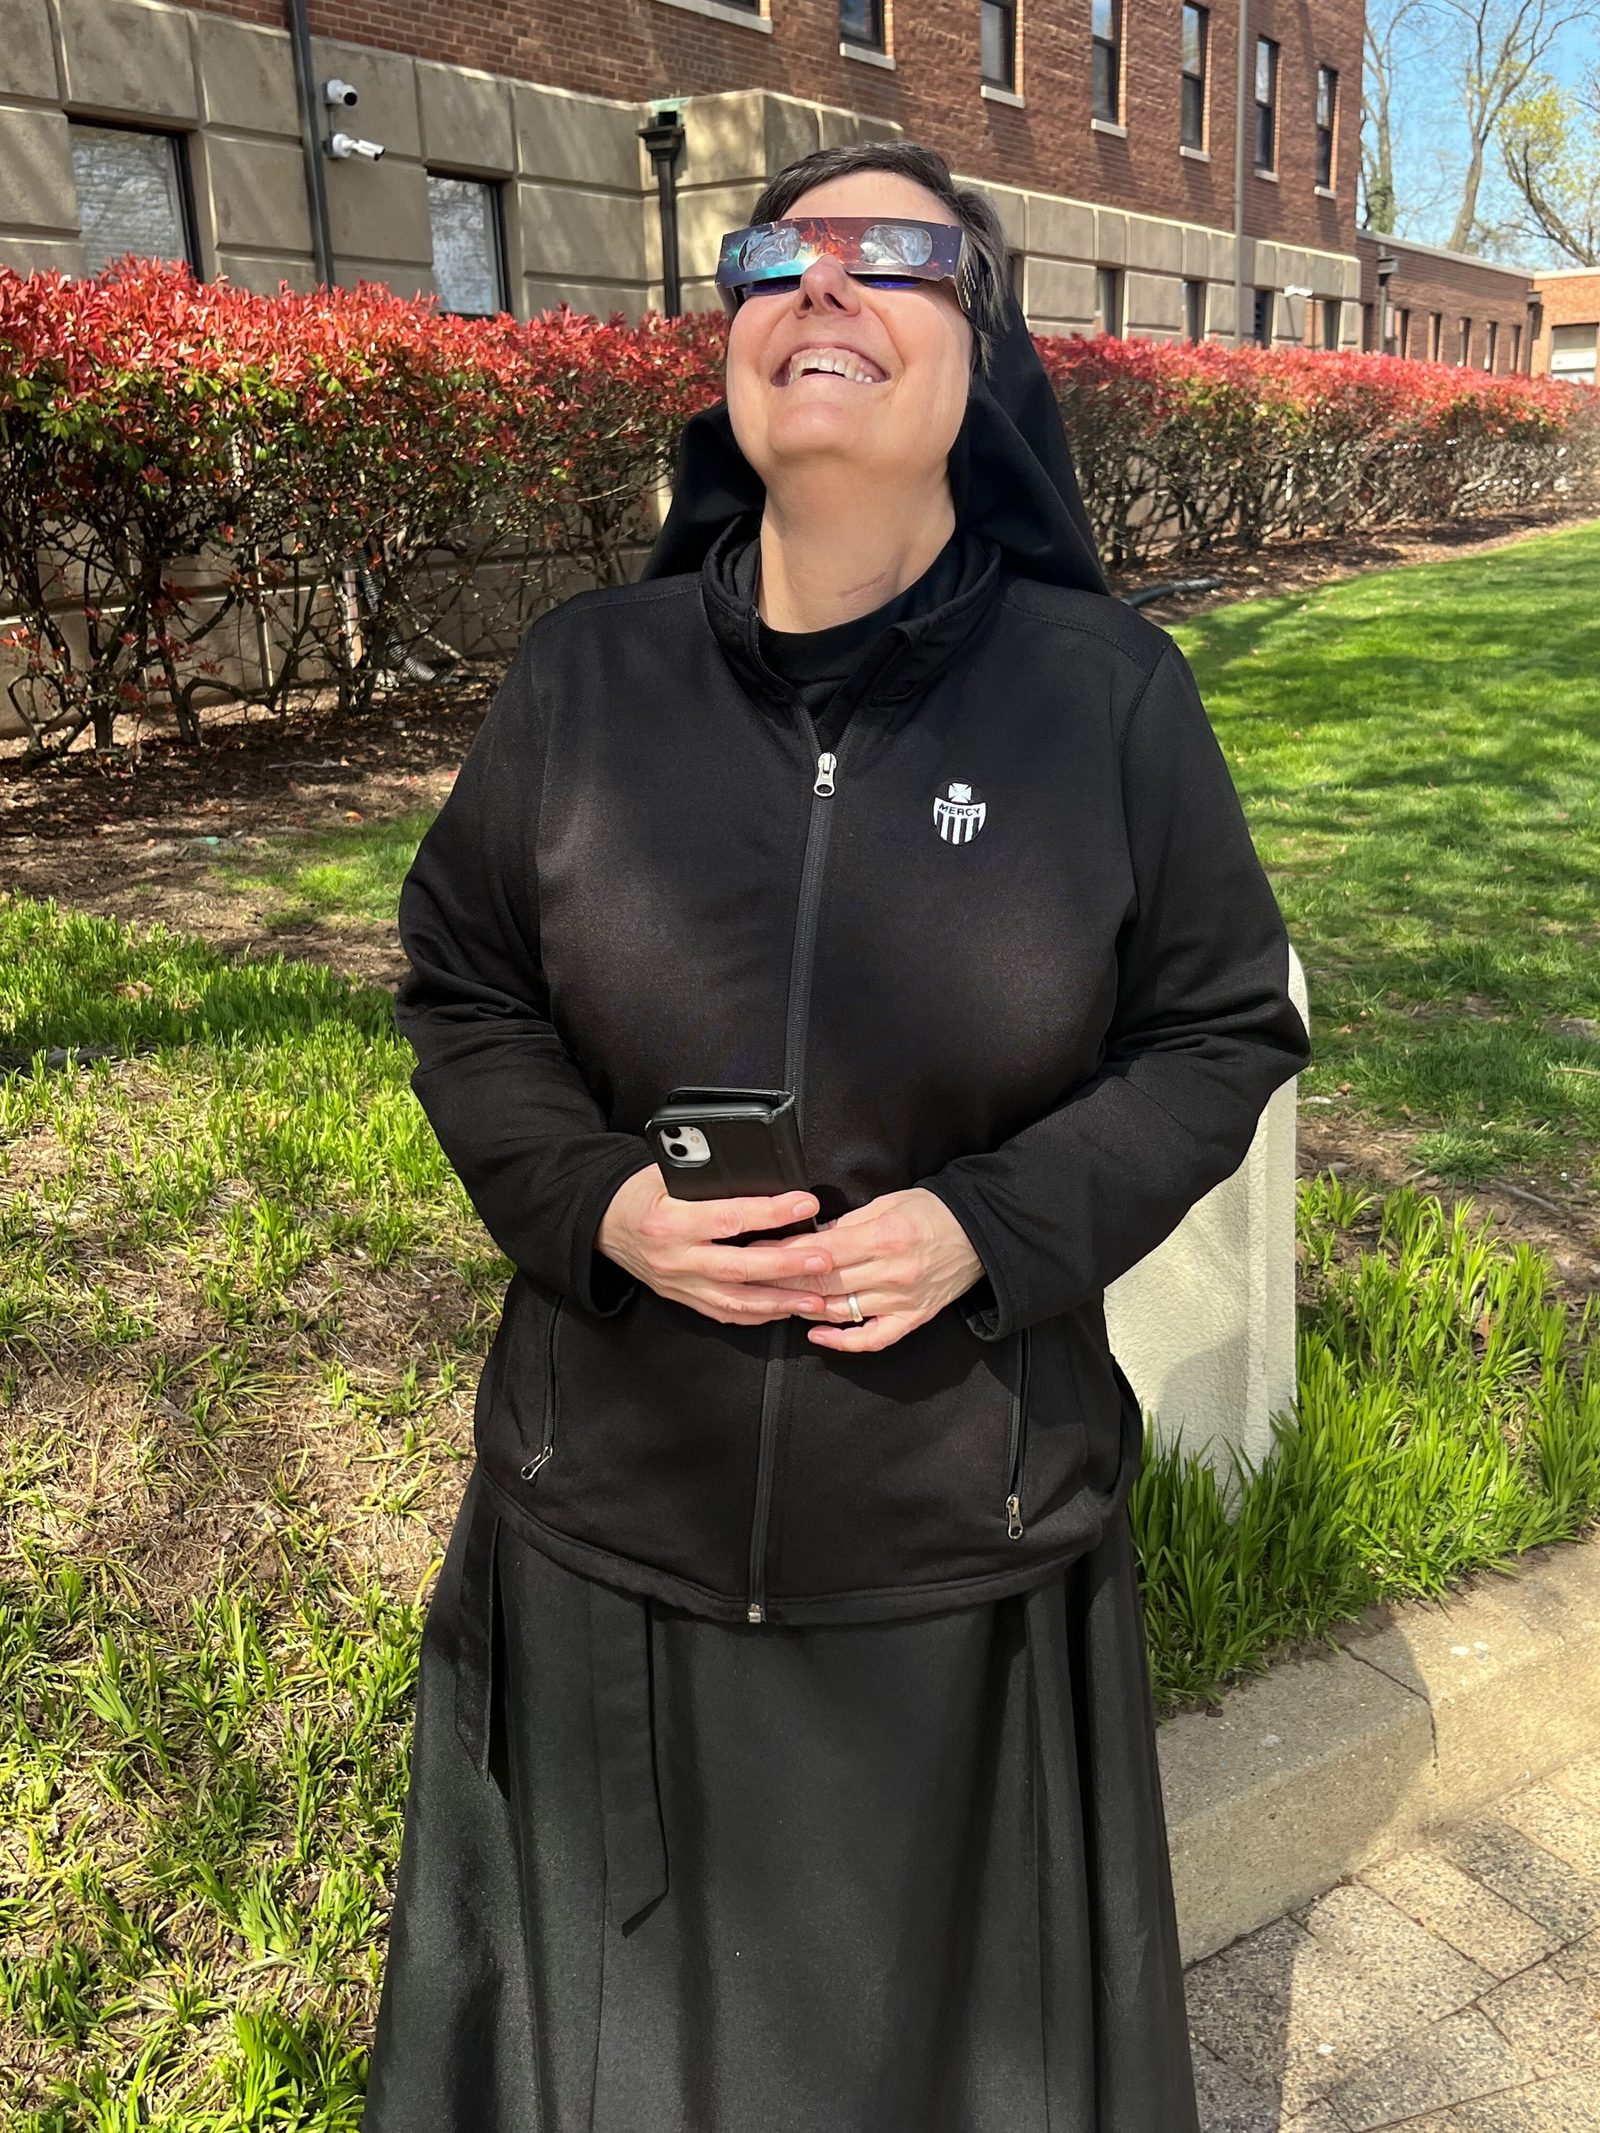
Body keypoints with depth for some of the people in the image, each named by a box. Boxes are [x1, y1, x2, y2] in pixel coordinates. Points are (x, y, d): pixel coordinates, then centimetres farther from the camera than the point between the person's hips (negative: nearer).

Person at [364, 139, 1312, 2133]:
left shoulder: (1108, 694, -9)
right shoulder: (585, 675, -5)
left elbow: (1225, 1030, -1)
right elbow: (458, 991, 5)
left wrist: (995, 1226, -17)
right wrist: (589, 1201, -15)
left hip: (964, 1557, -1)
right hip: (611, 1536, 2)